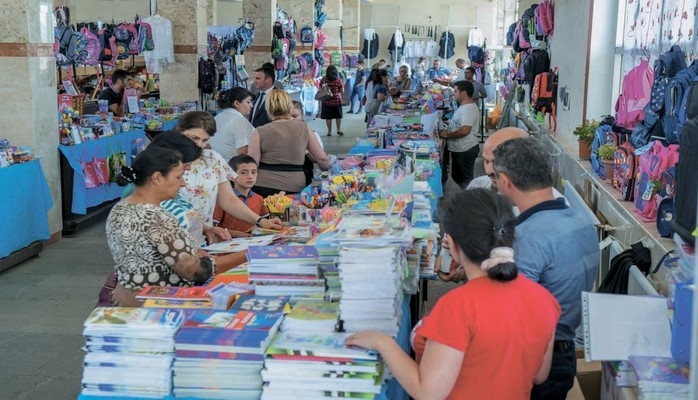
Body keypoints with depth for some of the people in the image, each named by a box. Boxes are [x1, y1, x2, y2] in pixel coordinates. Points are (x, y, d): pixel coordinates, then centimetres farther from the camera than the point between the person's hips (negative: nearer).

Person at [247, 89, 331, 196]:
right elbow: (323, 159, 5)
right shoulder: (304, 128, 5)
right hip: (295, 188, 2)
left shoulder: (259, 133, -2)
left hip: (265, 188, -2)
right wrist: (327, 171, 24)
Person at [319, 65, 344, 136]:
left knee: (328, 117, 8)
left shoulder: (324, 80, -9)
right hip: (337, 100, 0)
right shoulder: (338, 80, -12)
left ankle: (329, 131, 11)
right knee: (338, 116, 16)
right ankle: (339, 130, 20)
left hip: (326, 101, 0)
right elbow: (342, 91, -5)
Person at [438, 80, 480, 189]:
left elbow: (465, 131, -33)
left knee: (465, 180, 1)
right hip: (459, 149, 10)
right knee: (457, 177, 21)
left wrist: (447, 135, -21)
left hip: (465, 151, -10)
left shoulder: (469, 109, -22)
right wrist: (448, 131, 6)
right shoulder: (464, 106, 10)